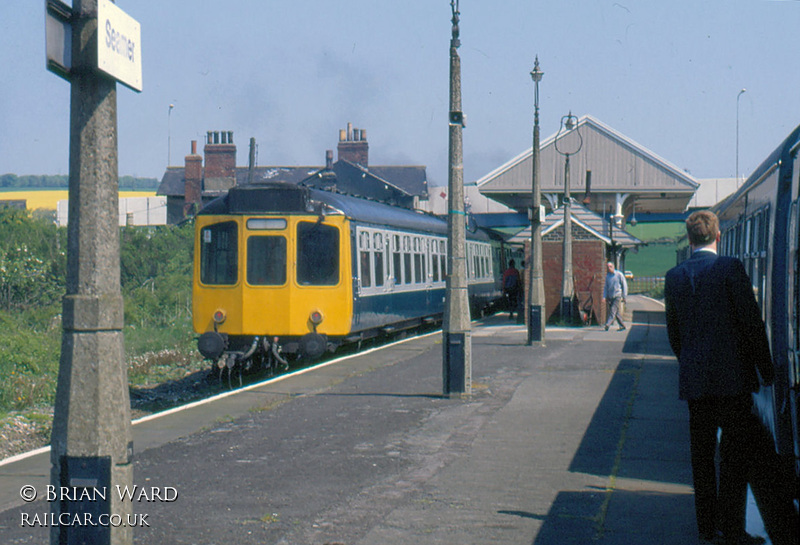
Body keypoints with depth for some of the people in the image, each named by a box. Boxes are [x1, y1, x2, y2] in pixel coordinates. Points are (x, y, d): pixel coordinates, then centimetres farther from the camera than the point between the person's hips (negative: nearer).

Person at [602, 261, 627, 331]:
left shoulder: (619, 274, -4)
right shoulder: (607, 276, 10)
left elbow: (624, 285, -2)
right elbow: (605, 287, 13)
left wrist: (624, 296, -6)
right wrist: (604, 297, 0)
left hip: (617, 296, -5)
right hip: (610, 297, 5)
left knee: (613, 310, -15)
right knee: (617, 313, 7)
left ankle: (608, 324, -25)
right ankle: (622, 326, 15)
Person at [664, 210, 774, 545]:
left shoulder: (674, 276, 6)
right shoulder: (730, 268, -9)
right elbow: (752, 323, -8)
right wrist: (766, 370, 1)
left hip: (694, 379, 4)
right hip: (732, 377, -4)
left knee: (702, 455, 10)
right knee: (734, 455, 1)